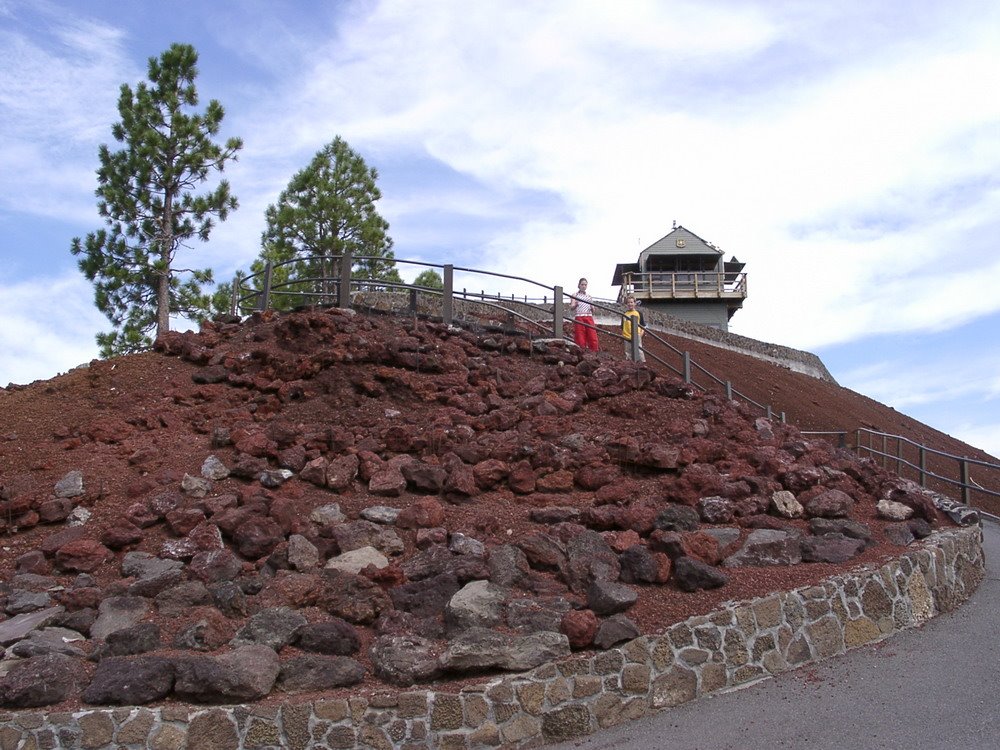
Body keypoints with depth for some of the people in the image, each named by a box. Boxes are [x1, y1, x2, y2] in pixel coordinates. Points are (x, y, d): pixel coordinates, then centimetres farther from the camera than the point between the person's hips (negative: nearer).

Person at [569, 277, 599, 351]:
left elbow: (593, 311, 20)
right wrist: (575, 305, -26)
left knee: (592, 337, -7)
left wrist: (592, 308, -3)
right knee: (580, 339, -7)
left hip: (589, 318, 3)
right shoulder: (575, 296, 9)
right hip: (578, 318, -3)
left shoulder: (589, 297, 20)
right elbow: (571, 308, -4)